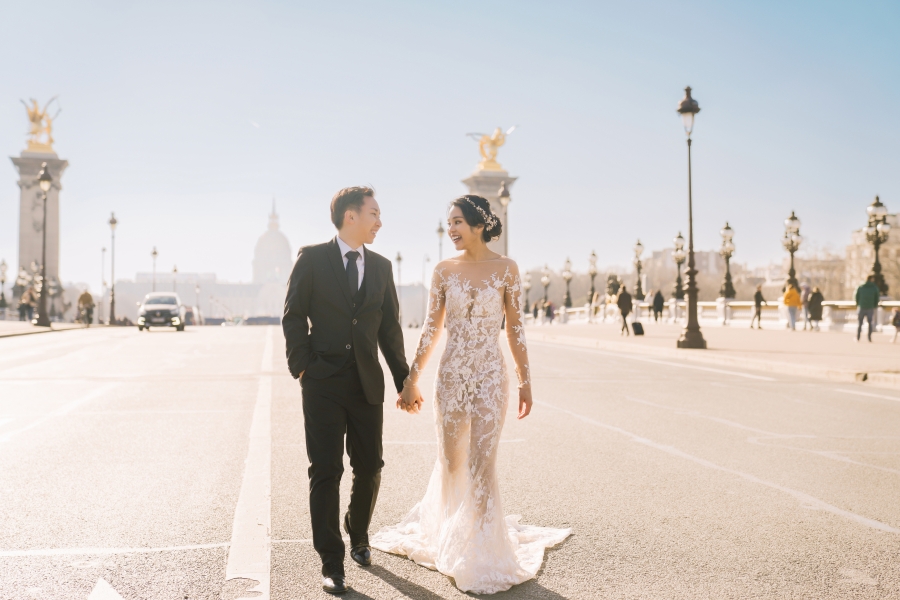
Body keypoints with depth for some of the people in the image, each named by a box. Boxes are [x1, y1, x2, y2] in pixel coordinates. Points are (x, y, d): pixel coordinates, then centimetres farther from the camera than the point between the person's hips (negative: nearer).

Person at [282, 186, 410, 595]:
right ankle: (331, 562, 9)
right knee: (326, 471, -1)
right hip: (323, 383, -3)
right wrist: (302, 367, -8)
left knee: (369, 468, 9)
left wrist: (404, 380, 11)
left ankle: (358, 534, 36)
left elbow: (389, 328, 12)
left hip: (367, 384, 4)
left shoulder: (381, 266, 9)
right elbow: (294, 317, -1)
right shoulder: (312, 258, -1)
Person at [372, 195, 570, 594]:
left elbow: (515, 328, 1)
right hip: (450, 374, 2)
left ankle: (482, 557, 12)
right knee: (450, 461, 9)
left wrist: (525, 380, -1)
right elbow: (431, 330, 5)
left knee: (481, 463, -2)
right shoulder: (444, 270, 3)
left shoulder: (505, 269, -2)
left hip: (490, 375, -2)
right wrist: (411, 380, 3)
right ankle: (445, 535, 33)